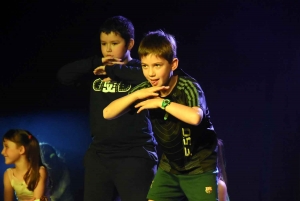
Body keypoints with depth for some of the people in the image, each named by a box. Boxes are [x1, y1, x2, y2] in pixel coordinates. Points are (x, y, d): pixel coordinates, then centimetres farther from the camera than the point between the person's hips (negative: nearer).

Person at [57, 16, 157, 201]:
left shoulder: (139, 68, -1)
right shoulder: (97, 70, 13)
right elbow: (63, 75, 7)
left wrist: (114, 70, -14)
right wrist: (97, 62, -3)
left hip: (135, 154, -5)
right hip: (99, 154, 6)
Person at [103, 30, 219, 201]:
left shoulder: (188, 87, -23)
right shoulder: (146, 90, -6)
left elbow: (195, 117, -45)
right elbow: (108, 114, -9)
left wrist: (161, 102, -33)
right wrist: (136, 95, -24)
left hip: (199, 167, -6)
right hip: (170, 166, 6)